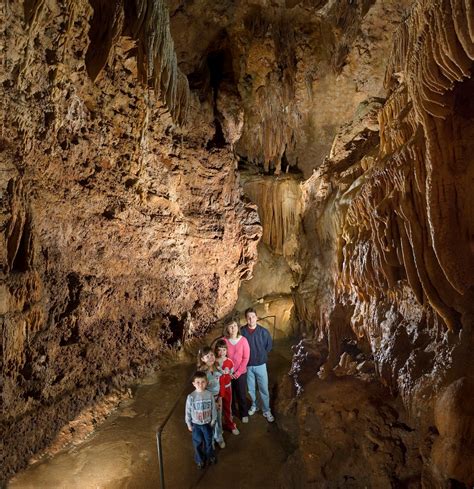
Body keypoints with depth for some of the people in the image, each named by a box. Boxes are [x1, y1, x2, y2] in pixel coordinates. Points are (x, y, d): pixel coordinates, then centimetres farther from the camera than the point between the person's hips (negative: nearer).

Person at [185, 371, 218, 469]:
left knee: (208, 441, 20)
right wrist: (189, 424, -1)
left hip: (207, 423, 1)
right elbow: (187, 411, -8)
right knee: (198, 443, 15)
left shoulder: (209, 395, -17)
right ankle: (200, 459, 39)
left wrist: (213, 420, 2)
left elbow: (213, 409, -5)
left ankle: (210, 456, 46)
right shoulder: (191, 397, -21)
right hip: (196, 424, -1)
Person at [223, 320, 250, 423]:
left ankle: (244, 414, 33)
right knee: (230, 394, 14)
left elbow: (246, 358, -10)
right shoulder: (224, 341, -10)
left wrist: (238, 372, -11)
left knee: (241, 394, 11)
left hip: (241, 373, -1)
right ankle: (231, 412, 38)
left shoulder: (243, 340, -12)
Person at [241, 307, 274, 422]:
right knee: (251, 389, 18)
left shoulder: (263, 331, -14)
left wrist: (262, 356, 5)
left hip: (260, 365, -1)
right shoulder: (242, 331, -14)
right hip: (247, 365, 1)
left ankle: (266, 411, 25)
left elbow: (269, 346, 2)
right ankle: (254, 406, 41)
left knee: (264, 389, 8)